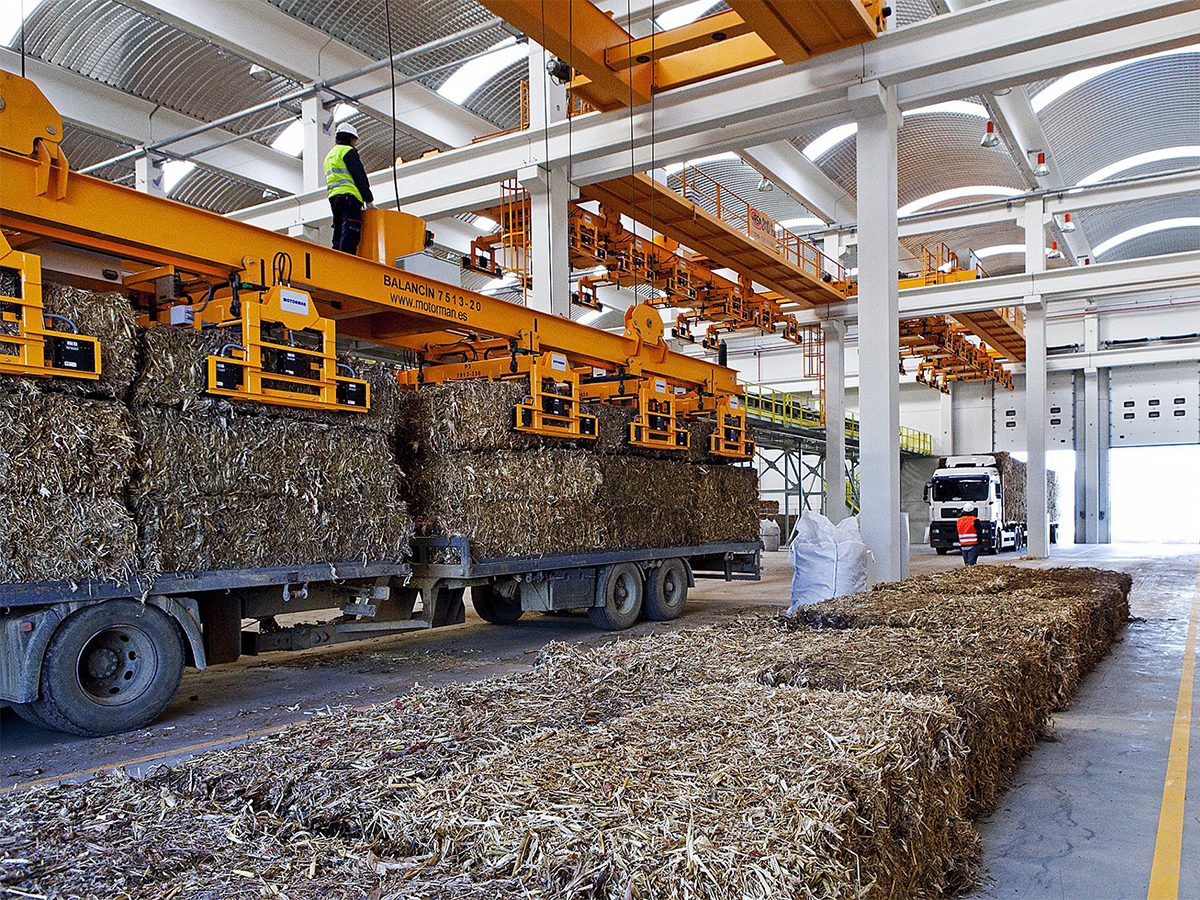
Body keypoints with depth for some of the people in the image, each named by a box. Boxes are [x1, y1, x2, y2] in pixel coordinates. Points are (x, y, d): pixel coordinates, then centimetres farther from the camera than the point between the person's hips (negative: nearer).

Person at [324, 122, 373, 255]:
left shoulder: (329, 156, 30)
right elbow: (359, 177, -7)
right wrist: (369, 200, -7)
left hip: (333, 198, 9)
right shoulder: (348, 151, 2)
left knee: (338, 237, 6)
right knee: (350, 235, -18)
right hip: (349, 196, -9)